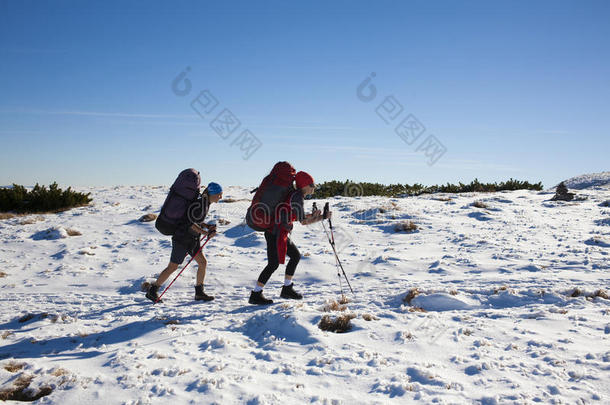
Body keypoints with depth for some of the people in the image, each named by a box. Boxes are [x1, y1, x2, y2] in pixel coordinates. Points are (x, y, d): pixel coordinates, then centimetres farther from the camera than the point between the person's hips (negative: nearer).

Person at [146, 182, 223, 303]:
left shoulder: (206, 203, 8)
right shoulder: (201, 203, -21)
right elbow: (190, 223, -23)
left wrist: (208, 226, 3)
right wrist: (206, 233, -19)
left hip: (192, 239, 9)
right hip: (182, 238, -9)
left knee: (203, 262, 4)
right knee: (173, 267, -1)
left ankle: (199, 293, 14)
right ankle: (152, 291, 12)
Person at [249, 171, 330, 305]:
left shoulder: (296, 195, 14)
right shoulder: (297, 197, -16)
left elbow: (296, 216, 18)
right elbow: (303, 221, -17)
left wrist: (313, 215, 7)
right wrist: (321, 218, -7)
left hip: (281, 234, 10)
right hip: (276, 234, -10)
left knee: (295, 256, 16)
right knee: (274, 264, -5)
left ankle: (287, 289, 24)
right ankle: (255, 295, 2)